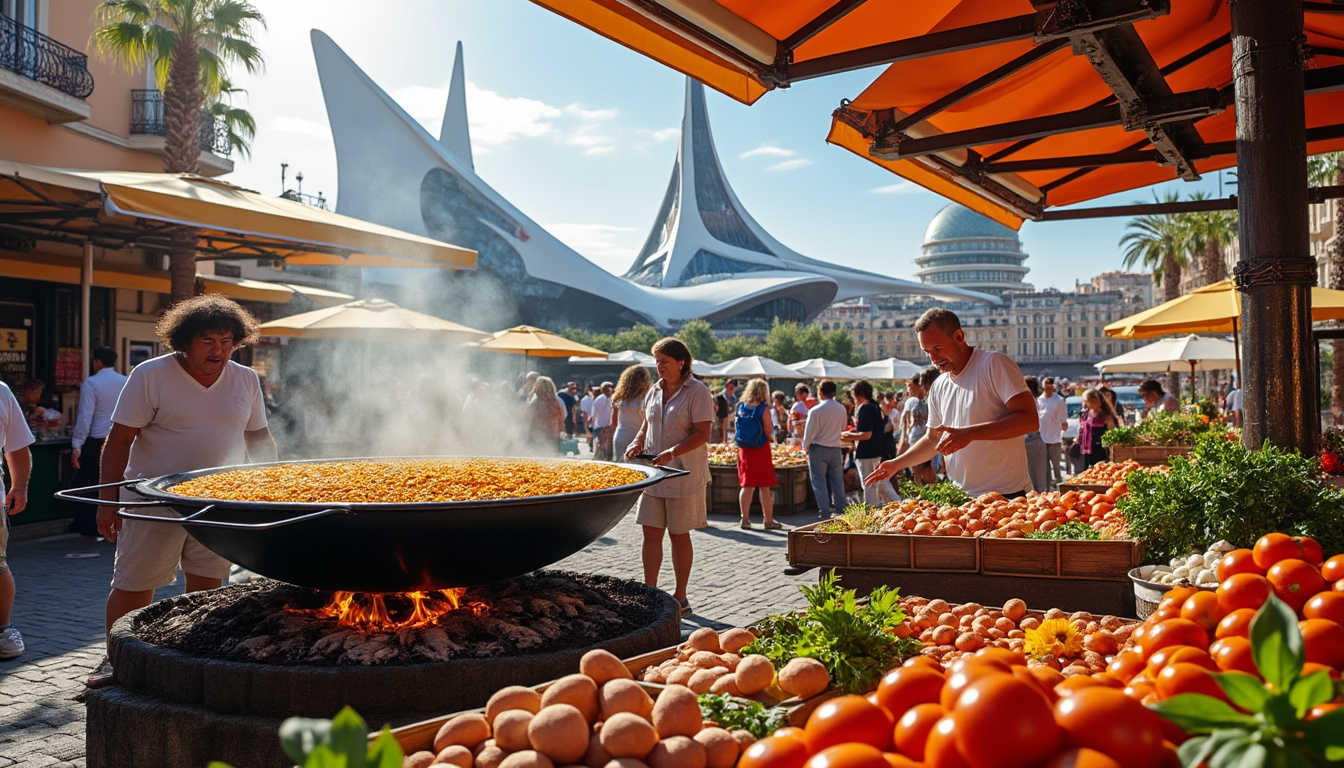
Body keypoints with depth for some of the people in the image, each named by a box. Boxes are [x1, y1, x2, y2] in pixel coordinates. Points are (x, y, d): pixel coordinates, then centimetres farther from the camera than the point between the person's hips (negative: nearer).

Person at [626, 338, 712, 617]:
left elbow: (702, 434, -16)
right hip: (654, 474, 6)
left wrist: (672, 452, -28)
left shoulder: (697, 392, -10)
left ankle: (680, 597, 16)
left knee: (679, 536, 4)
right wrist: (637, 444, 0)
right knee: (651, 533, 4)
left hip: (684, 474, -6)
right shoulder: (654, 391, 11)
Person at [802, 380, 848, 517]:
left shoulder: (815, 411, -18)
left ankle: (825, 512, 2)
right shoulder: (842, 409, -3)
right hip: (836, 448, 4)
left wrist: (805, 446, 4)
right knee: (837, 481, 13)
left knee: (819, 481, 3)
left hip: (818, 449, -4)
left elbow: (810, 433, -13)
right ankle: (840, 510, 17)